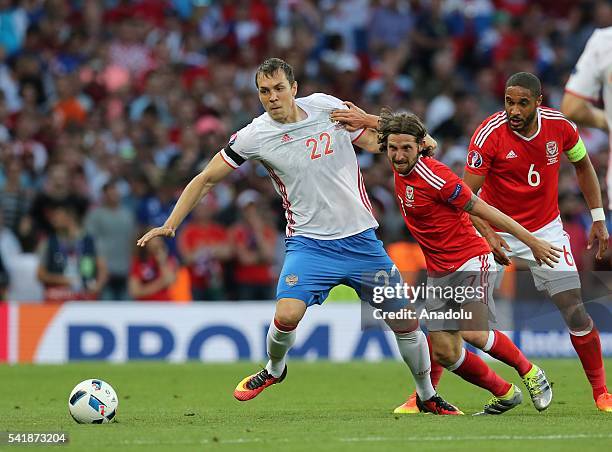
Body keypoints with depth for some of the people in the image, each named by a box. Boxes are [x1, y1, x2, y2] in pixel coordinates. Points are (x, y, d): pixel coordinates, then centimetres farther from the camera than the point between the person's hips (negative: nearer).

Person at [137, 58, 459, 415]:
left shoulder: (326, 106, -2)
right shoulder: (255, 136, -8)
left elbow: (375, 142, 11)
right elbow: (207, 179, 0)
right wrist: (171, 224, -7)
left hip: (361, 238, 2)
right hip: (310, 242, -2)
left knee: (406, 323, 4)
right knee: (287, 315, -25)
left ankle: (428, 396, 28)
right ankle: (274, 369, 9)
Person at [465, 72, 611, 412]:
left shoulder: (560, 126, -11)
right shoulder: (489, 134, -21)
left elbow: (583, 166, 9)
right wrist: (488, 236, -30)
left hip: (546, 230, 2)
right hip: (498, 229, -2)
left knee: (576, 313, -6)